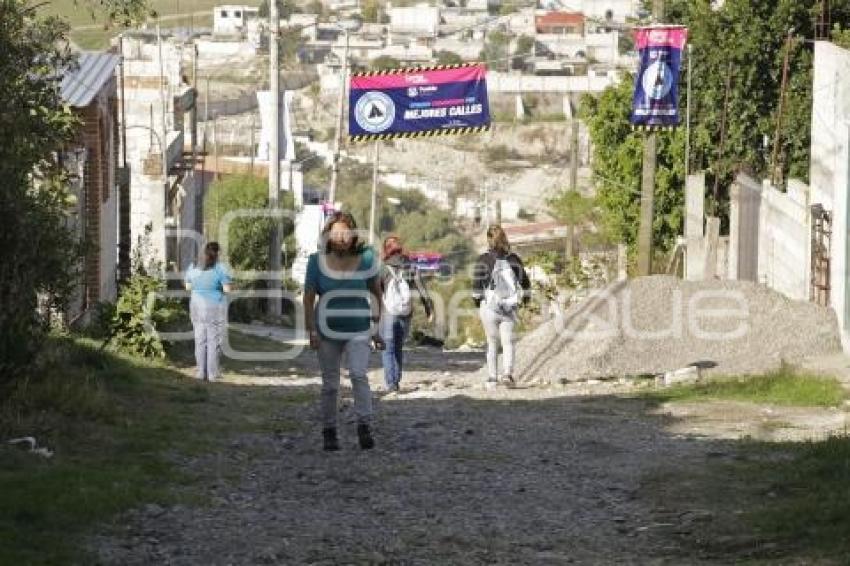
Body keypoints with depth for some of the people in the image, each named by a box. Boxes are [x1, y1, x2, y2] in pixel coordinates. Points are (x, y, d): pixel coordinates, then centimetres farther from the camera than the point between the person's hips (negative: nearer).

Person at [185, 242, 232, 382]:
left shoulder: (193, 267, 2)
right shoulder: (220, 268, -12)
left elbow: (188, 287, 9)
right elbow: (227, 289, -13)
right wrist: (228, 282, 7)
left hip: (197, 306, 4)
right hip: (215, 307, -4)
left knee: (200, 340, 9)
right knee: (214, 340, 2)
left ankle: (202, 372, 9)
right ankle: (213, 373, 2)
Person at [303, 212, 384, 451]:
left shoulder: (365, 259, -2)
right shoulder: (318, 262, -3)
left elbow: (376, 294, 7)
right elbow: (309, 298, -1)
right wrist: (312, 331, -8)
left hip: (358, 330, -1)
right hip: (328, 331, 1)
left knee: (358, 374, -21)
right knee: (330, 385, 6)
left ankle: (364, 427, -19)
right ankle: (329, 433, 16)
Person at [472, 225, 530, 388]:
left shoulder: (484, 259, -7)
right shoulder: (514, 259, 4)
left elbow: (477, 283, -10)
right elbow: (525, 282, 8)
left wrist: (477, 299, 4)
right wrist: (524, 297, 22)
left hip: (489, 307, -2)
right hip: (509, 308, 2)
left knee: (492, 343, 9)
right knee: (508, 342, 3)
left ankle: (492, 377, 9)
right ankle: (508, 373, -17)